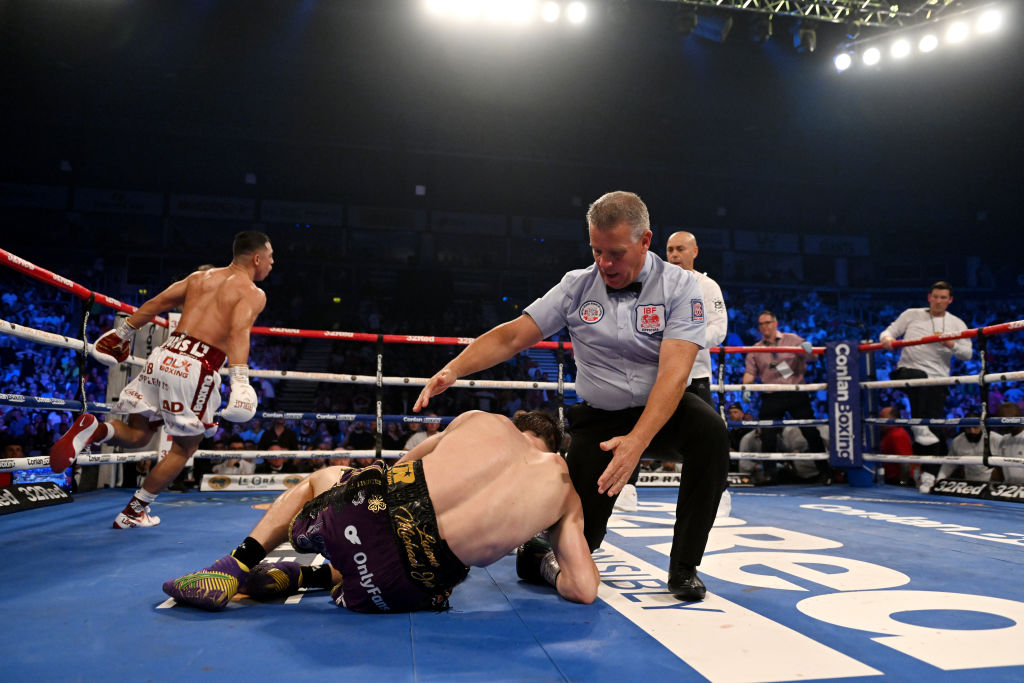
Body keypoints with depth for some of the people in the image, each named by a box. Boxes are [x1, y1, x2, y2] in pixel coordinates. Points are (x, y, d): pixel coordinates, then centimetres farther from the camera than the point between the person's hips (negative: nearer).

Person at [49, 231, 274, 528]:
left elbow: (155, 303, 20)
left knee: (137, 435, 20)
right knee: (184, 447, 15)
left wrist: (124, 331, 30)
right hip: (197, 368, -6)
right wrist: (240, 380, -30)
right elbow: (239, 331, -20)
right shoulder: (254, 294, -1)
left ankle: (94, 430, -11)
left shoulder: (201, 276, 19)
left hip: (165, 355, 6)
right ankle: (134, 512, 22)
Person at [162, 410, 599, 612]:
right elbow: (584, 589, 8)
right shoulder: (566, 494, 14)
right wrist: (548, 568, 30)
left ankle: (232, 571, 23)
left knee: (321, 476, 35)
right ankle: (315, 576, 13)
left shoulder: (481, 420, 18)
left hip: (372, 508, 1)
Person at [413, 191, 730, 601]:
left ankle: (684, 568, -17)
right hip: (598, 419, 1)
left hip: (661, 412, -1)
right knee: (579, 537, -6)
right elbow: (511, 337, -6)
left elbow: (673, 372, -23)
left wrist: (637, 440, -36)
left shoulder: (679, 286, -12)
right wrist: (453, 370, -21)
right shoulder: (577, 286, -4)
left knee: (710, 430, -34)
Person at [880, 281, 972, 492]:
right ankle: (919, 427, -34)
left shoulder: (957, 324, 13)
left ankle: (929, 474, 5)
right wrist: (886, 338, -15)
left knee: (935, 425, -2)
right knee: (920, 379, -38)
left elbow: (967, 354, 5)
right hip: (907, 371, -1)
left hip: (937, 378, 2)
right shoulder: (911, 315, 11)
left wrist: (950, 344, -16)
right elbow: (890, 331, 8)